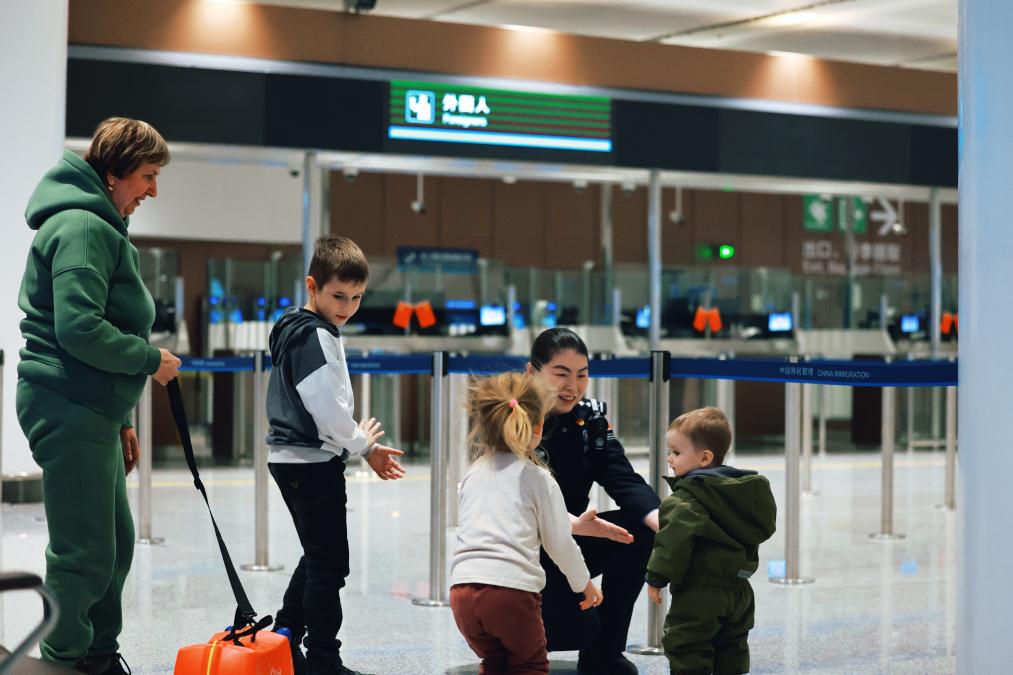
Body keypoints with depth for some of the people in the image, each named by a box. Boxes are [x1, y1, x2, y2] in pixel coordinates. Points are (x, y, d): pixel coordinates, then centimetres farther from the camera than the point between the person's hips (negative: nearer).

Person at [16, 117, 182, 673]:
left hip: (92, 409, 11)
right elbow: (80, 329, -23)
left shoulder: (102, 228, 20)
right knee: (85, 553, -7)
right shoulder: (81, 227, -14)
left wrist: (121, 420, 23)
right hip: (69, 408, -11)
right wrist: (151, 360, -11)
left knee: (115, 543, 17)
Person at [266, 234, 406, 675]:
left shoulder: (294, 331, 15)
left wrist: (364, 446, 11)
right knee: (329, 563, -5)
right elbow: (328, 409, -22)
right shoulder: (316, 336, -16)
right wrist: (363, 443, -6)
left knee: (317, 556, 20)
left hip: (292, 459, 10)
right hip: (314, 462, -10)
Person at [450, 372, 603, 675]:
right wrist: (585, 584, 24)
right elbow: (560, 544, 6)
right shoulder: (539, 478, 3)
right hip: (513, 589, -4)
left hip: (463, 588, 4)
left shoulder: (473, 474, 18)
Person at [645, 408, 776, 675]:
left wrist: (657, 577, -17)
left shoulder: (686, 497, -16)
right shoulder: (749, 488, 10)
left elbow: (675, 539, -24)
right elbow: (761, 528, 20)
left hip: (699, 594, -8)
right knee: (732, 648, 18)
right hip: (738, 589, 9)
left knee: (686, 651, -2)